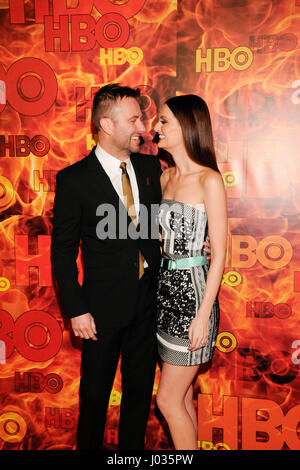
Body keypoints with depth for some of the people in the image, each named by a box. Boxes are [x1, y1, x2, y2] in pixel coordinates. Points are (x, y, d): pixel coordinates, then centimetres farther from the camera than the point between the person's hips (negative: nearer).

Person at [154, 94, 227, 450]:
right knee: (182, 394, 17)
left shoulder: (209, 180, -13)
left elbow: (219, 253, -14)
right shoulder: (166, 176, 9)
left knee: (168, 400, 2)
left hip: (193, 291, -7)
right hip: (166, 288, 7)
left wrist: (203, 315, -16)